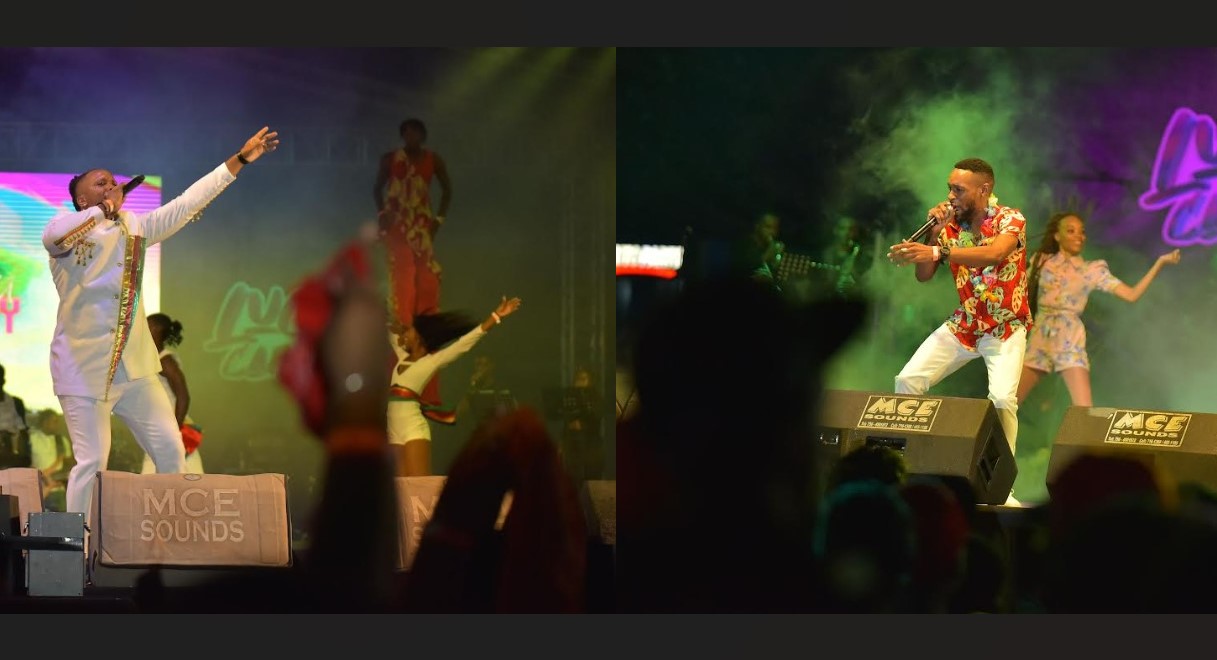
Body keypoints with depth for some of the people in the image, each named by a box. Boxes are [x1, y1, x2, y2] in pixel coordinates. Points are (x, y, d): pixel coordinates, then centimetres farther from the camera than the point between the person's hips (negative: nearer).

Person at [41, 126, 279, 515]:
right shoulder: (70, 232, -7)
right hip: (84, 369, -6)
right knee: (92, 462, -6)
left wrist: (240, 159, 10)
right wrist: (100, 210, -17)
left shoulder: (134, 227, 10)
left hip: (135, 369, 6)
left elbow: (187, 204, 11)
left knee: (170, 450, 6)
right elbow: (54, 234, -32)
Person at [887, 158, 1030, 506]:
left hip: (1006, 328, -5)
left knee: (1002, 398, -25)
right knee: (908, 380, -8)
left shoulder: (1009, 219, -15)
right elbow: (923, 276, -2)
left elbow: (994, 254, -36)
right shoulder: (950, 226, -1)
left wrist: (937, 251, -47)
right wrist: (935, 232, -16)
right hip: (963, 325, 5)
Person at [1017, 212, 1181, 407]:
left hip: (1070, 341, -1)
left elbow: (1132, 294, -1)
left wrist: (1160, 262, -7)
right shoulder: (1041, 261, 9)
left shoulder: (1092, 270, 6)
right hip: (1039, 338, 1)